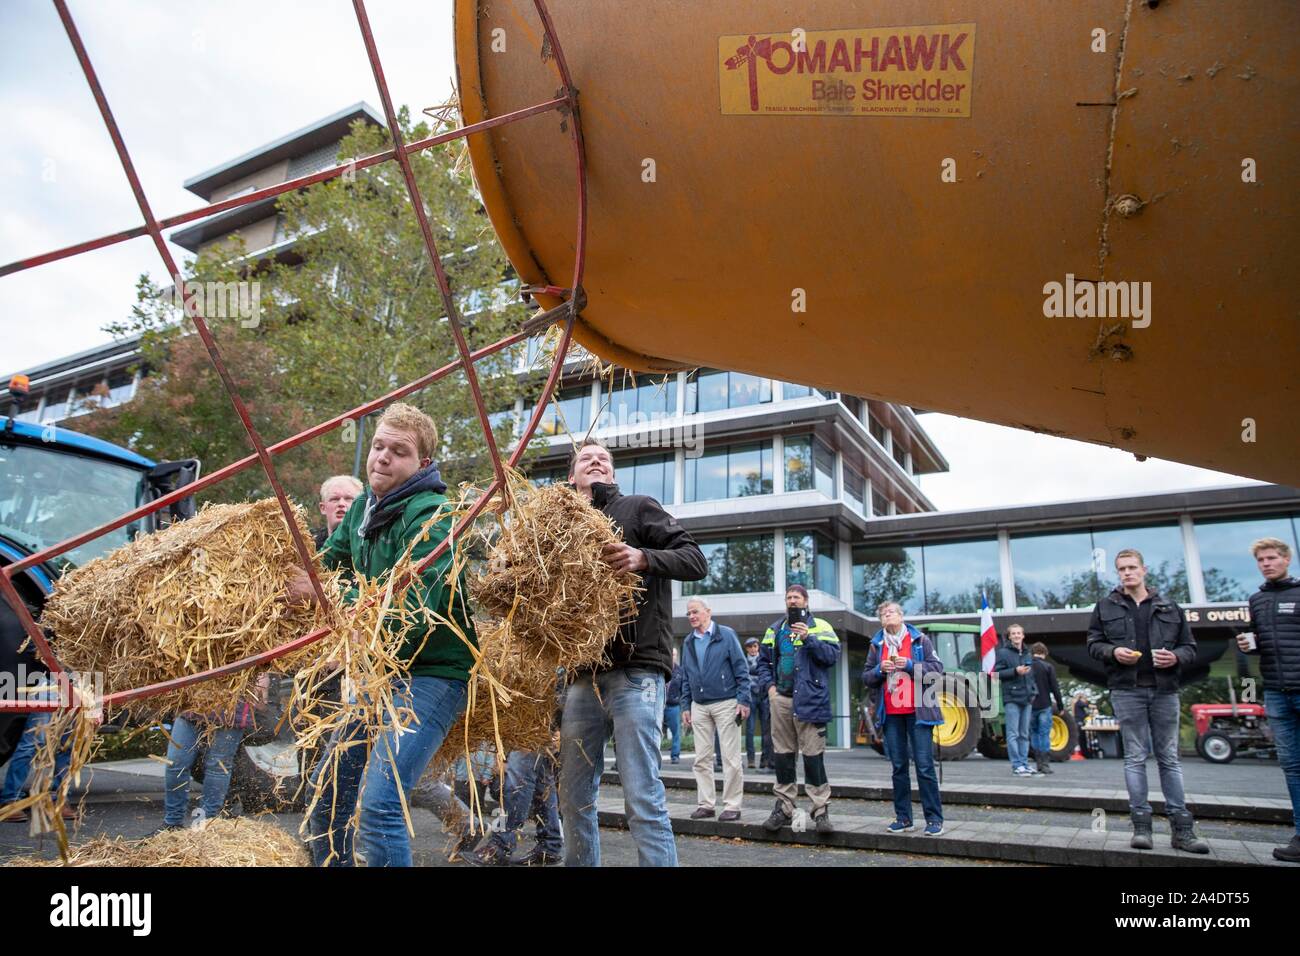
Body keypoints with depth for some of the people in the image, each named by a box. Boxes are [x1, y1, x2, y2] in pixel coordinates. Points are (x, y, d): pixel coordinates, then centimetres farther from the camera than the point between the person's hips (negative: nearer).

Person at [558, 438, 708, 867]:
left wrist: (643, 557, -22)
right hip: (584, 674, 5)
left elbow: (696, 561, -5)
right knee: (575, 800, 10)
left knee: (643, 800, -8)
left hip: (635, 671, -5)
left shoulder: (638, 507, 5)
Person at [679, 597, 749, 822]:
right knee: (702, 758, 7)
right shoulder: (688, 642, 11)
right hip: (699, 706, 5)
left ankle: (732, 806, 7)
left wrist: (743, 700, -11)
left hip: (725, 703, -5)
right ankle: (705, 804, 15)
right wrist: (686, 706, 11)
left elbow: (741, 669, -5)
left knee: (730, 757, -1)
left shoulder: (726, 635, -3)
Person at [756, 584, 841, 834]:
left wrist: (808, 638, -18)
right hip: (780, 699, 5)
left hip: (809, 700, -4)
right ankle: (784, 808, 19)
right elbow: (763, 660, 20)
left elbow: (832, 655, -8)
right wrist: (769, 685, 5)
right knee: (782, 754, 9)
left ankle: (821, 811, 3)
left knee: (813, 755, -5)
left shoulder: (820, 627, 3)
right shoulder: (775, 629, 17)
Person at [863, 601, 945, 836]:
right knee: (898, 767, 7)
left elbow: (937, 668, -1)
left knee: (925, 765, -4)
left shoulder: (920, 640, 4)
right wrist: (880, 669, -7)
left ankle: (934, 819, 3)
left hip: (918, 711, -3)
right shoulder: (876, 645, 13)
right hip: (891, 714, 3)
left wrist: (910, 664, -13)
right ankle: (903, 817, 14)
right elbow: (866, 677, 14)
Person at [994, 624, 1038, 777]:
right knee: (1013, 734, -6)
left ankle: (1024, 764, 16)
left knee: (1024, 734, 10)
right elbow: (997, 673, -9)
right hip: (1012, 698, -7)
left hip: (1027, 699, 7)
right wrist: (1015, 671, -18)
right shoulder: (1003, 653, -3)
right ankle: (1017, 765, -3)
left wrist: (1033, 692, 14)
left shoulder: (1027, 654, 17)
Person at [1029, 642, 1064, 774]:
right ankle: (1045, 764, -4)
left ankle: (1038, 763, 11)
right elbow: (1055, 688, -6)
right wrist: (1060, 705, 3)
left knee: (1034, 734, 12)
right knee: (1044, 734, -1)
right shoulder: (1048, 667, -4)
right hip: (1044, 706, -3)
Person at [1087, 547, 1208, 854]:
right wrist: (1113, 651, -11)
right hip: (1127, 690, -1)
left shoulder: (1169, 607, 11)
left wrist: (1176, 657, -9)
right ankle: (1141, 825, 6)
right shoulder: (1106, 606, 8)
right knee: (1135, 757, 1)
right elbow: (1093, 644, 9)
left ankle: (1182, 828, 10)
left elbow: (1190, 647, 12)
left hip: (1164, 689, 1)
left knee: (1169, 758, 6)